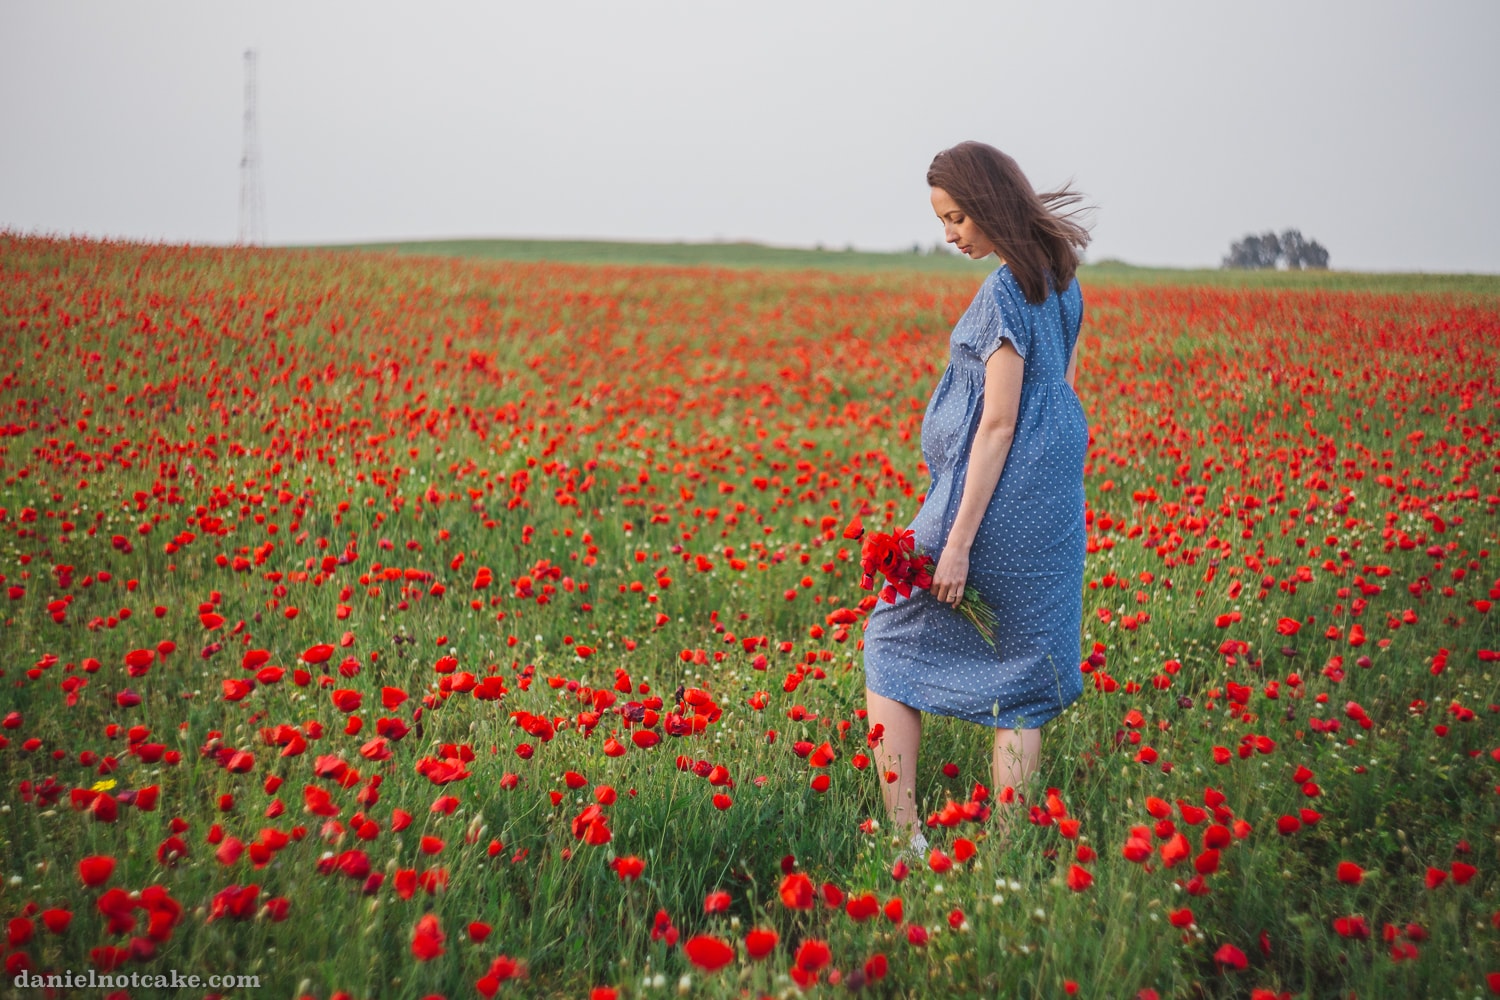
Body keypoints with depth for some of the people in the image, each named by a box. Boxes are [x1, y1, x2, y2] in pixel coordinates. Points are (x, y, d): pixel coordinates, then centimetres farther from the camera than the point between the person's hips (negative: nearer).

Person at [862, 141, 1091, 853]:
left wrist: (959, 541, -19)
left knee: (892, 639, 7)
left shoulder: (1005, 292, -17)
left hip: (997, 498, -8)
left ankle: (901, 832, 2)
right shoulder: (1059, 277, 9)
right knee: (1023, 668, 9)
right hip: (1057, 501, 8)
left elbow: (998, 425, -19)